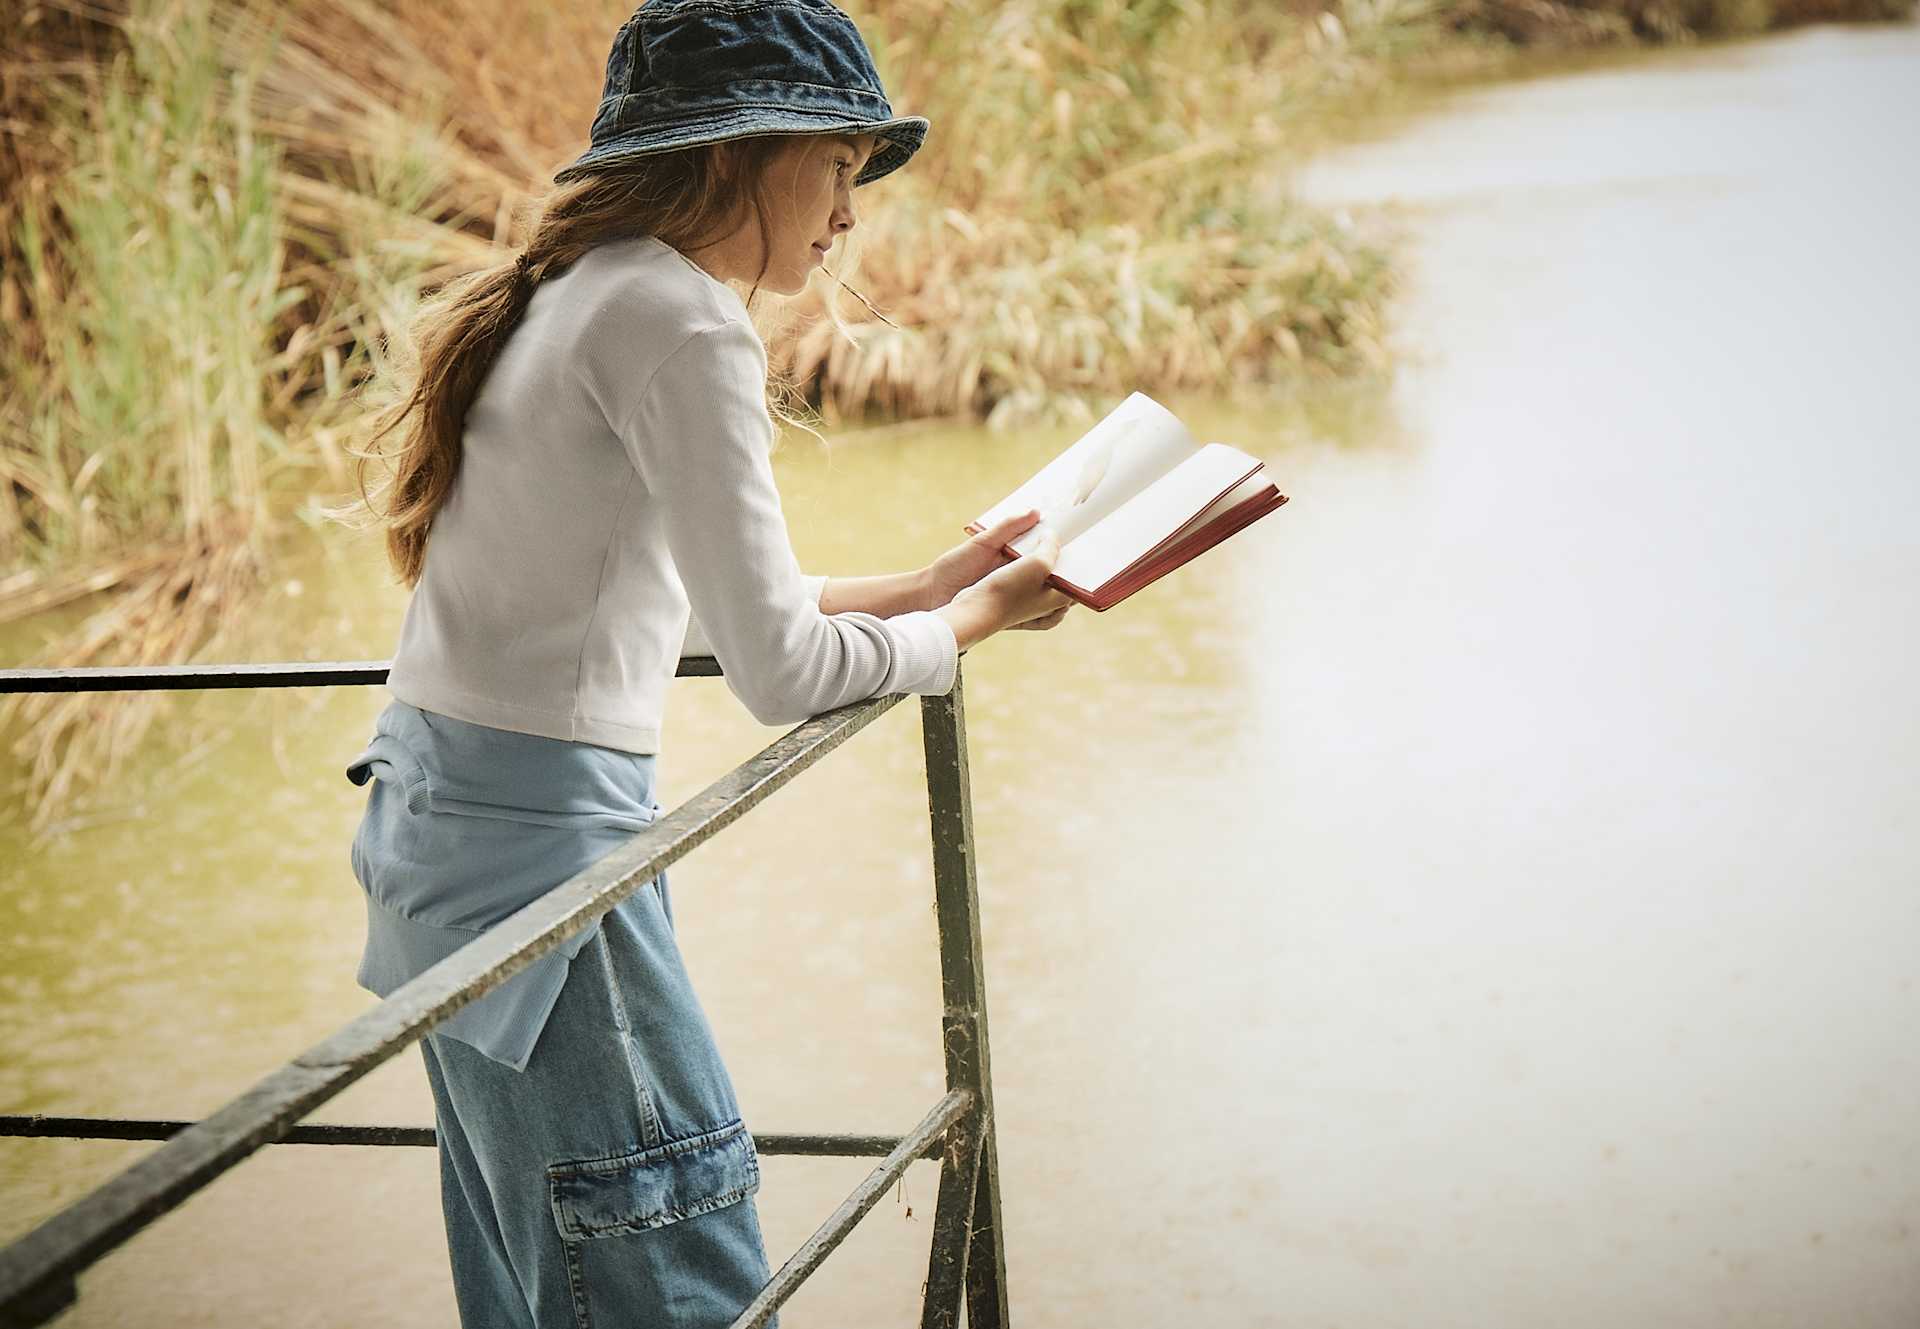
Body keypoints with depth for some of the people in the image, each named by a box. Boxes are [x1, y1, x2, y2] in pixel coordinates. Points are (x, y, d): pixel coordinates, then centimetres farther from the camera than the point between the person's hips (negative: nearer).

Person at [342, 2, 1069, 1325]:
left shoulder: (576, 299, 14)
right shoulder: (681, 321, -15)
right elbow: (781, 667, -18)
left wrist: (916, 587, 19)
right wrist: (977, 619, -1)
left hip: (437, 807, 10)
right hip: (537, 831, -10)